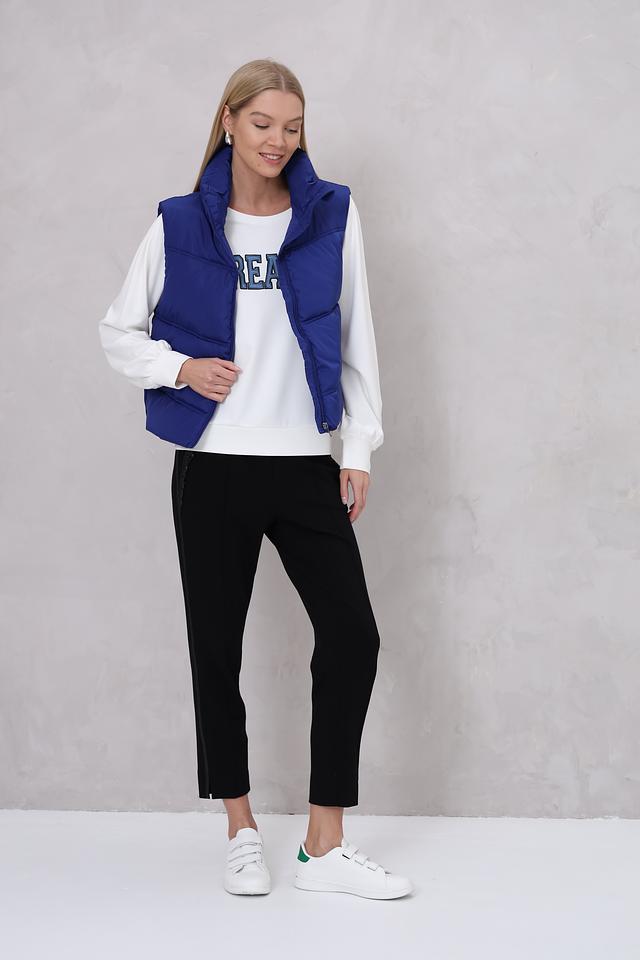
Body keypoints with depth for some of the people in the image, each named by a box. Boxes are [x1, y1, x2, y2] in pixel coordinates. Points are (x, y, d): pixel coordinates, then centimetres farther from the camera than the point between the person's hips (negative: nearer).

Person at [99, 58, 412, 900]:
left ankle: (325, 845, 5)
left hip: (306, 466, 1)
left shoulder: (333, 214, 3)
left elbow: (356, 337, 6)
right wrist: (179, 367, -9)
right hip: (211, 467, 0)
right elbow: (119, 331, 10)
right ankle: (243, 834, 21)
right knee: (217, 647, 5)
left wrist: (360, 449, 1)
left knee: (353, 638, -6)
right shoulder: (179, 224, 2)